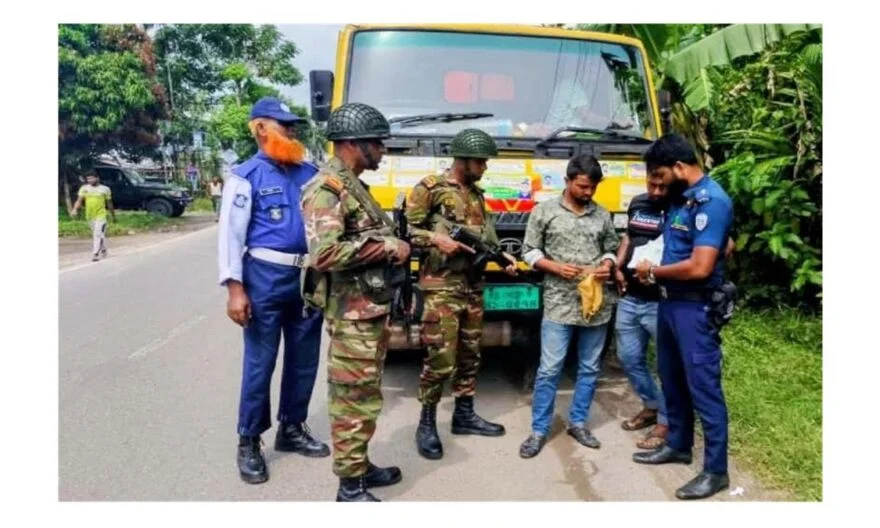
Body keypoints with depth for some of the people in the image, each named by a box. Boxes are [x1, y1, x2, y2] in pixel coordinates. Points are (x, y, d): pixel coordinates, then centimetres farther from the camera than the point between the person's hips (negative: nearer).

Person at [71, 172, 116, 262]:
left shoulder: (105, 189, 0)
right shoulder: (84, 188, 4)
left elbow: (109, 203, 7)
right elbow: (79, 200, -2)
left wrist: (113, 215, 13)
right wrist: (75, 210, -20)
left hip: (101, 215, -3)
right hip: (90, 216, 3)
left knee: (98, 234, -13)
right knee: (101, 234, 16)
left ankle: (95, 254, -15)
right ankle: (103, 251, 32)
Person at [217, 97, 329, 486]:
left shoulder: (310, 173, 9)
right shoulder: (246, 176, -4)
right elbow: (230, 234, -8)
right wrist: (235, 289, -15)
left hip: (308, 276, 5)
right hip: (265, 278, -5)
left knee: (304, 359, 14)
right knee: (259, 362, 3)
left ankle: (292, 429, 31)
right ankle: (248, 442, 19)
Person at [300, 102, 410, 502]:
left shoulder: (354, 186, 16)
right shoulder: (326, 189, -15)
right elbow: (326, 254, -28)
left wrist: (397, 247, 6)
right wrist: (388, 248, -19)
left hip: (373, 309, 10)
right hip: (353, 315, -10)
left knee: (365, 394, 18)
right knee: (354, 398, -1)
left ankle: (361, 466, 32)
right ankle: (350, 487, 12)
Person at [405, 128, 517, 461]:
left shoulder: (477, 194, 16)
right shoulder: (429, 188, -6)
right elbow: (405, 230, -8)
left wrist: (501, 256, 4)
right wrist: (435, 239, -21)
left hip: (474, 287, 8)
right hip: (441, 288, -7)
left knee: (470, 355, 14)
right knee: (441, 360, -6)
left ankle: (464, 415, 29)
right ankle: (426, 424, 9)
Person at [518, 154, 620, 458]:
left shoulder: (603, 215, 9)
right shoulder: (544, 211, 1)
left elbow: (611, 249, 15)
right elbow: (530, 252, 1)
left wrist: (607, 266, -7)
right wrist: (556, 267, -14)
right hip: (559, 304, -3)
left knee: (589, 368, 12)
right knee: (549, 370, -2)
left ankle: (578, 423, 27)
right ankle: (539, 430, 11)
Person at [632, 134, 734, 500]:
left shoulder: (711, 201, -19)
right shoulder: (681, 197, 10)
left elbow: (699, 267, -25)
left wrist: (654, 271, -11)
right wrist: (653, 270, 7)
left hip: (695, 308, -9)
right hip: (669, 302, 9)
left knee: (703, 387, 0)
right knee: (671, 379, 20)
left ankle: (716, 471, 13)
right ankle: (678, 445, 37)